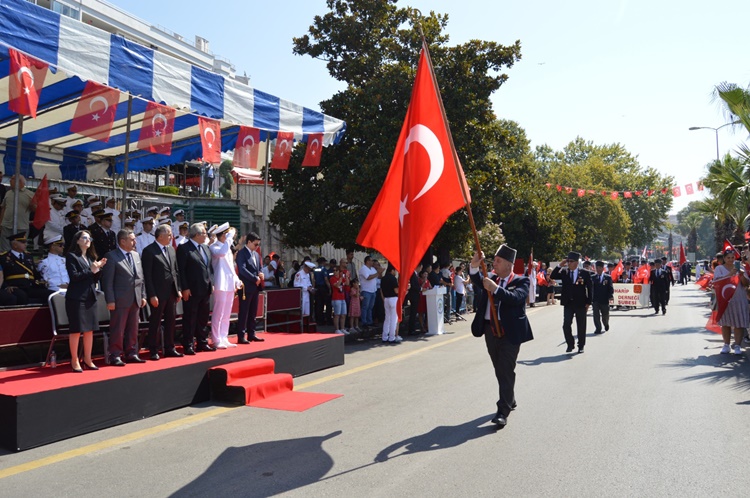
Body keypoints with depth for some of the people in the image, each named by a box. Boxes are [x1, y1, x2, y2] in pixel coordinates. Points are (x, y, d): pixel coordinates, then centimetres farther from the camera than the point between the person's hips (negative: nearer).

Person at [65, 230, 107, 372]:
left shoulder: (91, 257, 17)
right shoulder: (71, 256, -3)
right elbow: (74, 276, -14)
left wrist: (99, 268, 0)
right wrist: (91, 270, -13)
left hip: (90, 297, 6)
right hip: (76, 298, -6)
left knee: (90, 329, 7)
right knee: (76, 329, -3)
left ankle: (87, 360, 15)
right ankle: (74, 360, 6)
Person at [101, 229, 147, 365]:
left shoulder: (136, 255, 14)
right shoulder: (111, 256, -7)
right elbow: (107, 281, -10)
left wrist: (143, 296, 12)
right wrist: (110, 300, -14)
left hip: (135, 299, 6)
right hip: (120, 300, -6)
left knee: (133, 329, 11)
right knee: (117, 329, 0)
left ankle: (131, 354, 20)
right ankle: (115, 356, 8)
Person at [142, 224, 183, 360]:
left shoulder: (171, 249, 12)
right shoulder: (149, 251, -9)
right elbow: (147, 275, -12)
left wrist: (178, 289, 10)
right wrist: (152, 295, -16)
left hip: (171, 292, 7)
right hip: (158, 293, -7)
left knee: (170, 321, 12)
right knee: (155, 323, 3)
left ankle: (169, 349, 22)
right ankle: (153, 351, 12)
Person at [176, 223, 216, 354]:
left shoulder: (206, 248, 14)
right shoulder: (183, 248, -9)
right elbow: (180, 270, -13)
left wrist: (211, 283, 10)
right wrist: (185, 288, -17)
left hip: (206, 289, 7)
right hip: (191, 290, -7)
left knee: (203, 318, 13)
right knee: (190, 318, 0)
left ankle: (202, 343, 23)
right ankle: (188, 345, 8)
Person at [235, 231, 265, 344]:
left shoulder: (256, 254, 17)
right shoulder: (241, 253, -8)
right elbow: (242, 269, -19)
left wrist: (260, 274, -1)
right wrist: (255, 278, -17)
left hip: (255, 287, 8)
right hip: (246, 287, -8)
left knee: (253, 313, 11)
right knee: (243, 312, -3)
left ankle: (251, 334, 17)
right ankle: (241, 336, 1)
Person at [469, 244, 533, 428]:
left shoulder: (521, 281, -5)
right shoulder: (491, 278, 9)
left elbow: (516, 297, -24)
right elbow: (479, 282, -12)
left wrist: (496, 289, -33)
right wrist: (474, 267, -30)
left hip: (510, 332, -6)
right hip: (490, 330, 6)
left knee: (506, 371, -5)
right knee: (499, 370, 18)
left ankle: (503, 411, 0)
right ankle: (510, 400, 36)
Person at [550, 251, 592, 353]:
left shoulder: (585, 273, -4)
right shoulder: (564, 272, 2)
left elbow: (589, 288, 0)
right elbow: (552, 276, -5)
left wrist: (588, 303, -4)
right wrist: (560, 266, -13)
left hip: (580, 304, -2)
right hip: (568, 303, 2)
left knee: (581, 326, 8)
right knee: (566, 325, -4)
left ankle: (581, 346, 22)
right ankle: (570, 345, 12)